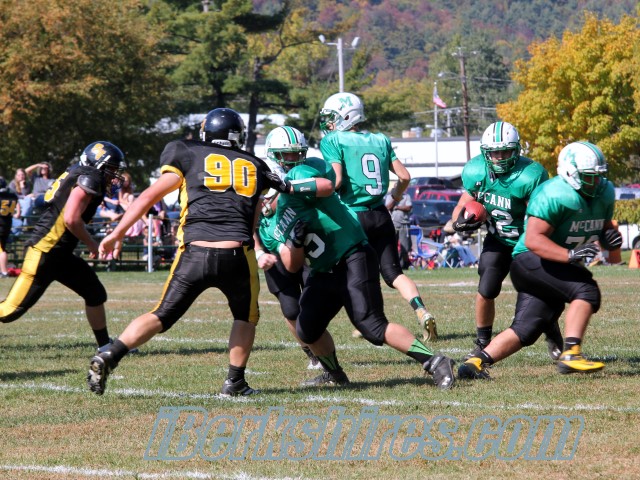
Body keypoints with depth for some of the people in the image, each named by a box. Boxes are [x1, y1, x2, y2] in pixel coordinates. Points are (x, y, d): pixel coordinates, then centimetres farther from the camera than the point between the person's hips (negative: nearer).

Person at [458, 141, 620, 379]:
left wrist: (610, 236, -3)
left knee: (525, 330, 2)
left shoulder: (604, 193, 7)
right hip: (531, 261, -9)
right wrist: (570, 255, -36)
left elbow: (604, 226, 22)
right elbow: (533, 239, -25)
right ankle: (571, 355, -30)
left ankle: (475, 362, 4)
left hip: (557, 270, 9)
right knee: (586, 291, -25)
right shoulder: (554, 196, -21)